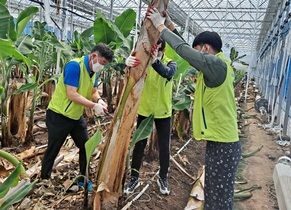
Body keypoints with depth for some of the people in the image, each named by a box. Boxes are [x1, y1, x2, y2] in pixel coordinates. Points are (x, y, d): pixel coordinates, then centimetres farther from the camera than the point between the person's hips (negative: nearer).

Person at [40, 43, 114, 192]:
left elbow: (93, 92, 8)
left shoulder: (94, 71, 0)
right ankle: (44, 180, 29)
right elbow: (72, 95, -30)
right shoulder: (74, 66, -26)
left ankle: (83, 179, 26)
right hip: (58, 116, -8)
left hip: (77, 116, 8)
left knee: (86, 147, 10)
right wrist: (94, 106, -30)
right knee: (53, 150, 8)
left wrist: (99, 100, -14)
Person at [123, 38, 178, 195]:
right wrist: (128, 62, -53)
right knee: (139, 145, 9)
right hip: (144, 111, 0)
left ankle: (163, 178, 30)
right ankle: (134, 178, 25)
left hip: (163, 113, 0)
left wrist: (155, 62, -54)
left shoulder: (171, 64, -8)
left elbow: (167, 73, -32)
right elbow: (132, 67, -28)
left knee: (164, 147, 10)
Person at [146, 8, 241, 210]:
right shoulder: (217, 65, 13)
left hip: (223, 145, -10)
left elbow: (184, 49, -18)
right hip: (220, 142, 10)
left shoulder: (216, 64, -17)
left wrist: (160, 26, -6)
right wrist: (171, 25, 20)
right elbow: (187, 48, 19)